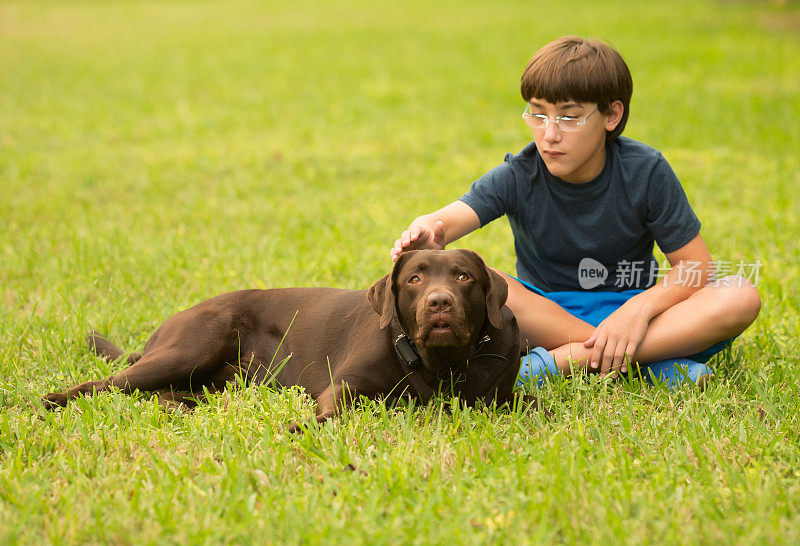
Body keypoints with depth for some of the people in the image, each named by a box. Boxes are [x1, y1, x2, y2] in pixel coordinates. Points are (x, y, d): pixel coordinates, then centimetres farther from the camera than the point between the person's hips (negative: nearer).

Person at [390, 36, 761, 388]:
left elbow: (695, 267, -10)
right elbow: (451, 217, -29)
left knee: (741, 297, -26)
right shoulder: (518, 177, -12)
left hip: (627, 307, 0)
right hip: (544, 310, 0)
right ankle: (657, 360, -29)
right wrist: (427, 234, -54)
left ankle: (555, 362, -30)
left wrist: (639, 309, -28)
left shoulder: (645, 172, -11)